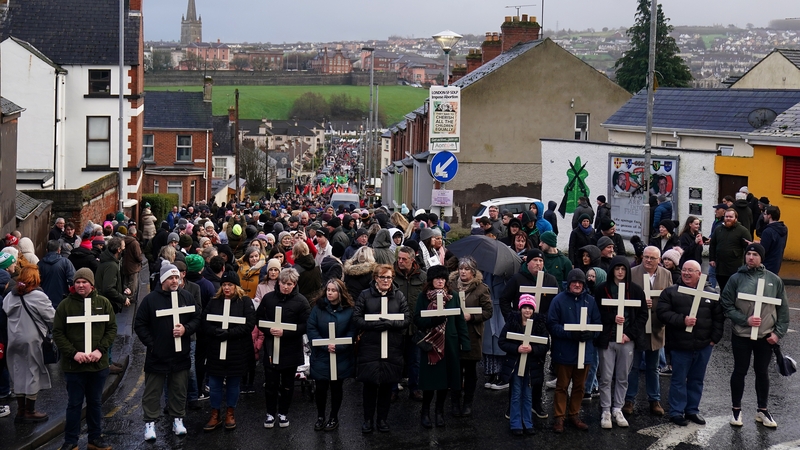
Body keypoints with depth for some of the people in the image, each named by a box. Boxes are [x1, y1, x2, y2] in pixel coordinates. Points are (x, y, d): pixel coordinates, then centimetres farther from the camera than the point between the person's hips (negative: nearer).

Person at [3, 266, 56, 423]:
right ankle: (29, 412, 12)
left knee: (19, 373, 14)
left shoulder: (10, 296, 2)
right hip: (33, 340, -6)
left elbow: (6, 312, 10)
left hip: (14, 340, 6)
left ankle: (21, 411, 20)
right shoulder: (38, 296, -15)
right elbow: (51, 317, -11)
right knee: (33, 373, 5)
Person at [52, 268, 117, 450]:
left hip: (98, 364, 2)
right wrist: (73, 353, -16)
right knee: (74, 404, 5)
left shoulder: (103, 303, 1)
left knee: (95, 402, 13)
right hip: (73, 365, -2)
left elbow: (112, 329, 1)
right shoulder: (65, 305, -4)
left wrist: (100, 350, -12)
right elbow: (58, 333, -5)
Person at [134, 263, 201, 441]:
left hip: (181, 355, 2)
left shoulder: (187, 297, 1)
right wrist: (151, 344, -8)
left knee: (179, 389, 12)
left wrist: (186, 329, -14)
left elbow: (197, 319, 5)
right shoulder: (150, 299, -6)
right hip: (157, 356, -2)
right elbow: (139, 325, -3)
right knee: (153, 391, 5)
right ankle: (150, 423, 14)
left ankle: (178, 419, 26)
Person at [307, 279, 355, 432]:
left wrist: (337, 346, -19)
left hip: (341, 357, 0)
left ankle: (334, 418, 25)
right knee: (321, 388, 3)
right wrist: (325, 345, -18)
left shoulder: (349, 310, -2)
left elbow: (352, 333, -6)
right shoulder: (318, 308, -2)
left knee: (336, 387, 10)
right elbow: (311, 329, -8)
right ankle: (320, 416, 22)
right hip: (320, 356, 0)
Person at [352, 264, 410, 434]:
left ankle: (383, 418, 20)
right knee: (369, 383, 1)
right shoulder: (365, 295, 2)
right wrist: (376, 324, -18)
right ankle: (368, 419, 14)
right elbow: (356, 319, -6)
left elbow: (407, 319, 0)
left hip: (392, 348, 2)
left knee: (387, 384, 7)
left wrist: (389, 324, -16)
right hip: (369, 347, -1)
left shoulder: (399, 296, 6)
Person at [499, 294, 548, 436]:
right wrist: (517, 348, -20)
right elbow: (502, 342, -6)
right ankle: (516, 424, 12)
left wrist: (532, 349, -21)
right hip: (515, 364, -1)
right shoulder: (512, 323, -5)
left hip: (532, 365, 1)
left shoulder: (540, 324, -2)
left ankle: (528, 423, 21)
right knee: (516, 395, 5)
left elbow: (545, 346, -4)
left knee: (528, 396, 11)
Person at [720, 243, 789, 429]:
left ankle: (762, 410, 28)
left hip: (766, 336, 1)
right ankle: (736, 410, 24)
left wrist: (778, 332, -3)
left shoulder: (774, 280, -2)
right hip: (741, 335, -1)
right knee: (740, 372, 10)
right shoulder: (736, 279, -7)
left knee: (762, 373, 13)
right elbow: (727, 306, -6)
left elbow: (783, 309, 3)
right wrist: (745, 320, -17)